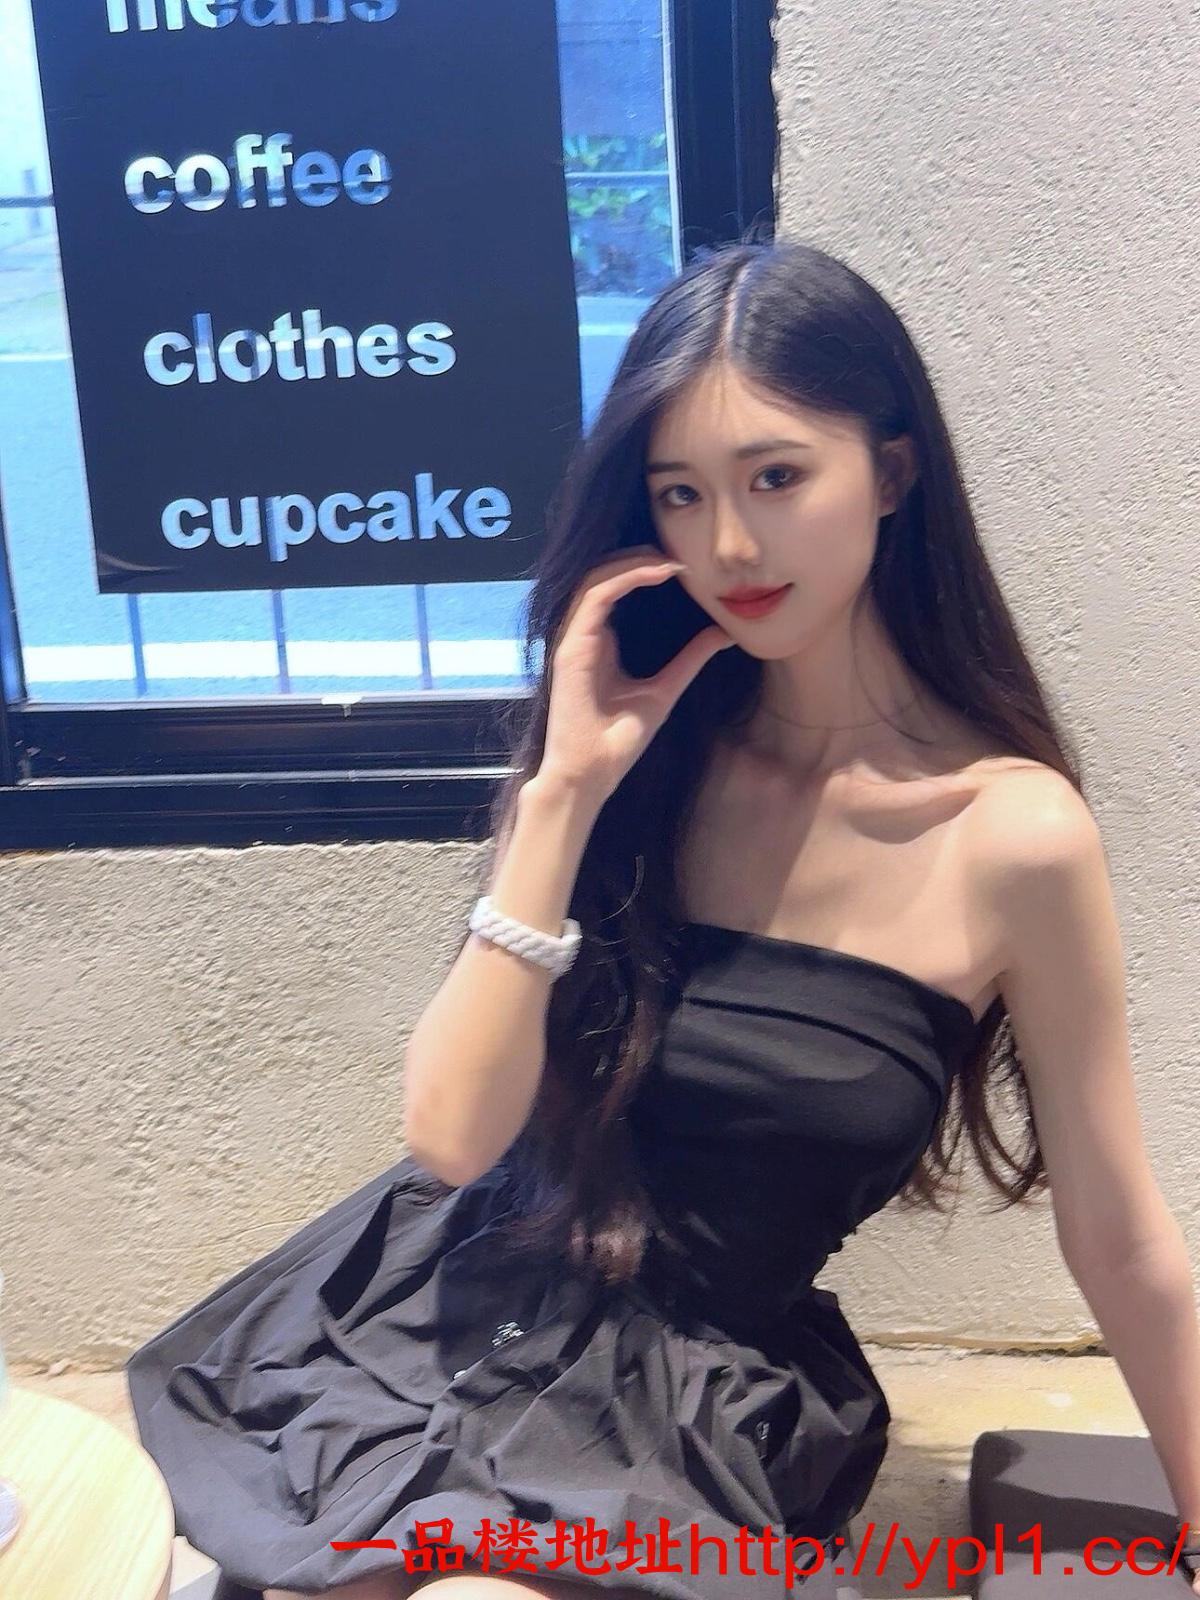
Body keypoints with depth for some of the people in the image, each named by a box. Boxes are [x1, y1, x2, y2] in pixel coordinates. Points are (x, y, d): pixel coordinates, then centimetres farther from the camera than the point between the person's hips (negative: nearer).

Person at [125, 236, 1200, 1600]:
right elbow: (450, 1130, -11)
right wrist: (566, 792, -18)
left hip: (699, 1407, -2)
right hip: (452, 1318, 3)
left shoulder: (1012, 832, -14)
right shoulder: (648, 750, -3)